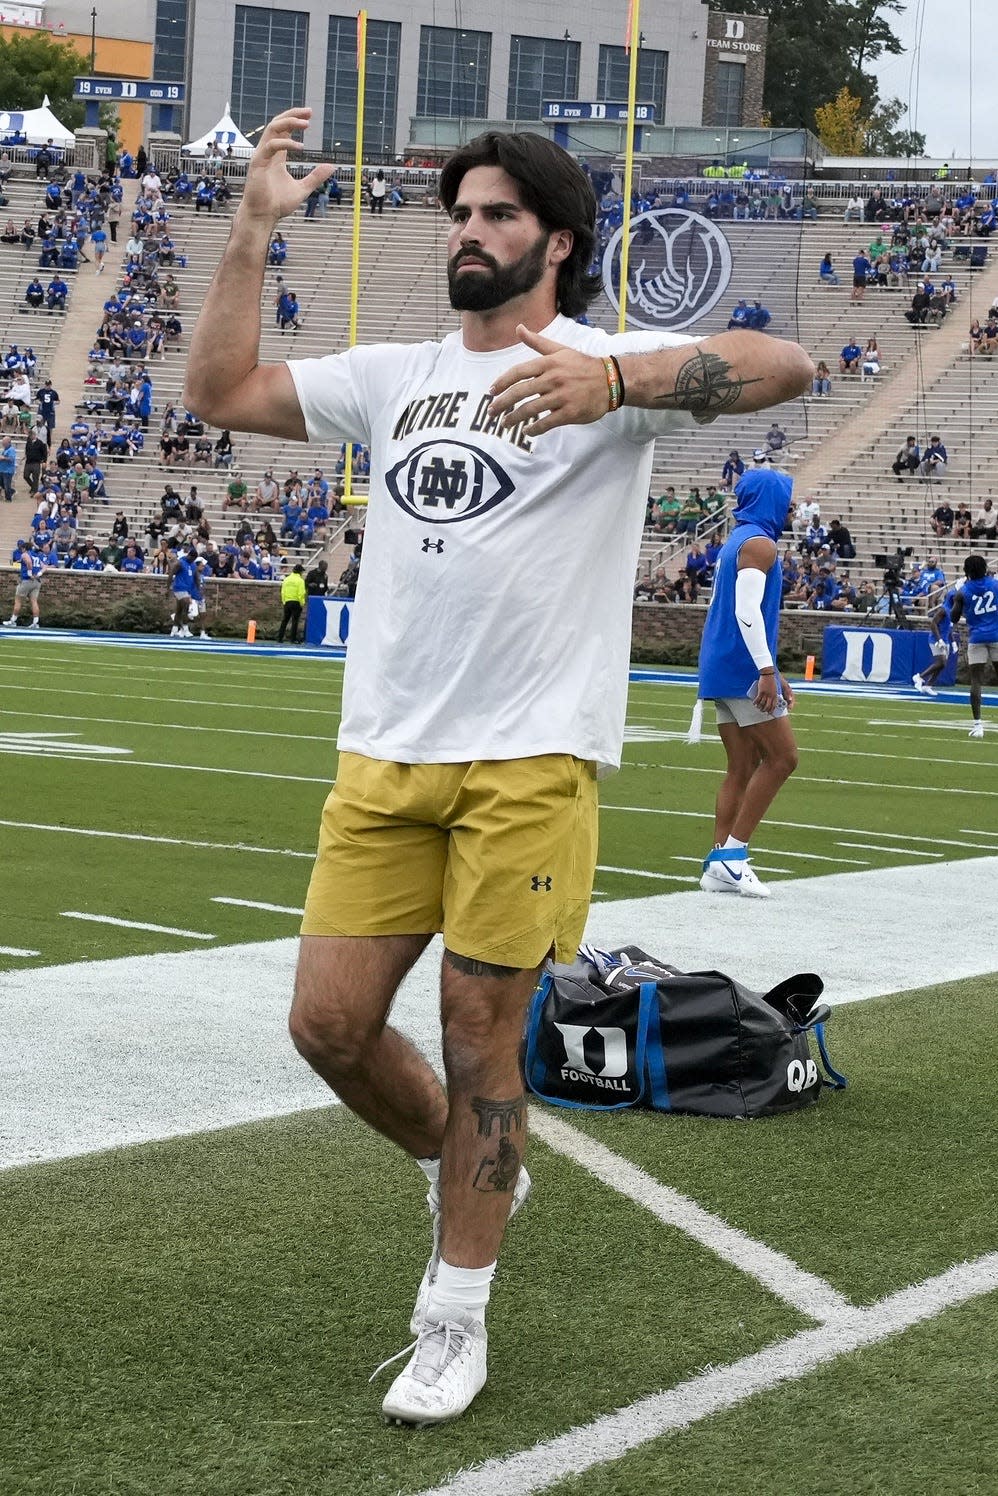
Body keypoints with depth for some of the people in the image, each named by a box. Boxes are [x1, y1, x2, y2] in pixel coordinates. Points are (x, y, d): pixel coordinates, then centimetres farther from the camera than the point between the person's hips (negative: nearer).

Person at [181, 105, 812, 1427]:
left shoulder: (609, 367, -2)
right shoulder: (394, 376, 16)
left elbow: (786, 366, -19)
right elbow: (220, 390, 16)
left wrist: (612, 382, -36)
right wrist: (253, 229, 8)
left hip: (530, 762, -5)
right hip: (383, 758, 5)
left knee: (480, 1032, 1)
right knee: (329, 1022, 3)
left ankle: (455, 1321, 16)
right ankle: (467, 1171, 32)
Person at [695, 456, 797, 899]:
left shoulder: (737, 541, 20)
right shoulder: (759, 543, -10)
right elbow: (747, 612, -21)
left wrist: (770, 672, 26)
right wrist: (767, 671, -23)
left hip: (724, 668, 9)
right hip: (744, 669, -9)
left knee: (742, 768, 8)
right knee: (781, 757, -4)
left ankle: (720, 865, 4)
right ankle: (732, 855, -6)